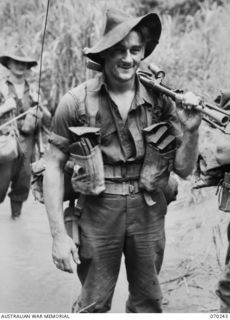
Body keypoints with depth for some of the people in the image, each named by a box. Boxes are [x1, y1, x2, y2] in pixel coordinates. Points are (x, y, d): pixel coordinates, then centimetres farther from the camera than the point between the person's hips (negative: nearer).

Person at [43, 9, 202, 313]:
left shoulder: (160, 99, -3)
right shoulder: (77, 101, -11)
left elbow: (183, 168, 2)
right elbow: (54, 165, -5)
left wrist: (190, 130, -17)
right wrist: (59, 234, -8)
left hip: (148, 211, 3)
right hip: (98, 211, -2)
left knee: (148, 303, 18)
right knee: (93, 306, 9)